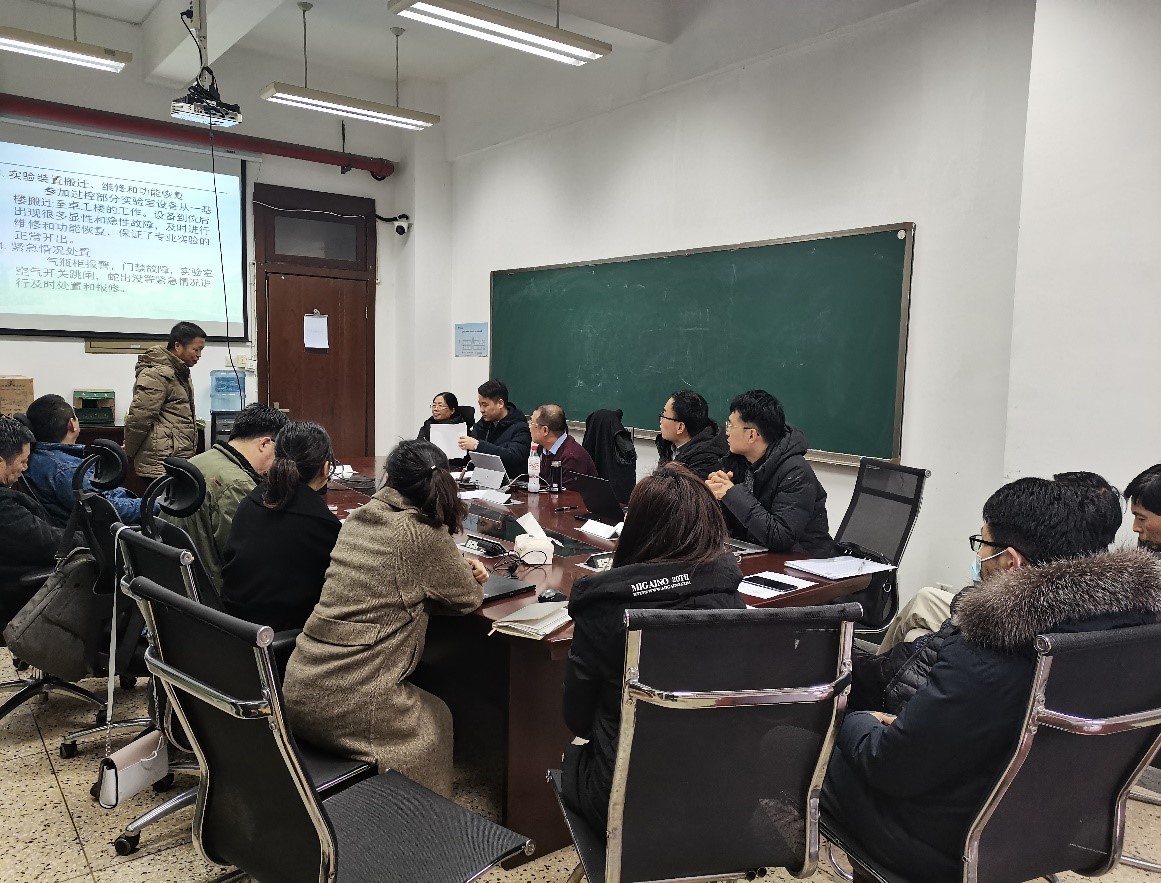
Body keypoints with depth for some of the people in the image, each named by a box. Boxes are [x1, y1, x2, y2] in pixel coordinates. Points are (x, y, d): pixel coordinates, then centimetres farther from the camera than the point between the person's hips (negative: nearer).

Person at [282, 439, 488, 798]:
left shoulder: (359, 518, 6)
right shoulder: (423, 535, -15)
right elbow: (469, 597, -1)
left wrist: (455, 567, 14)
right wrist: (465, 577, 20)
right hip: (350, 705, -6)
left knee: (425, 705, 29)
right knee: (437, 719, 22)